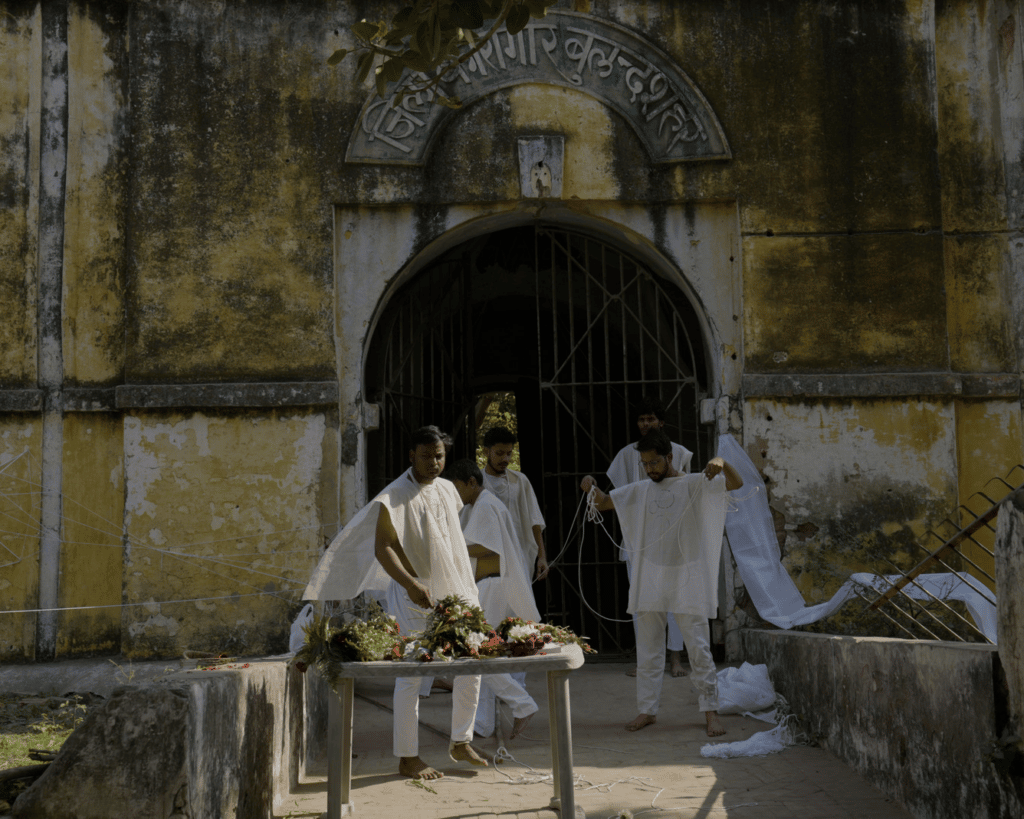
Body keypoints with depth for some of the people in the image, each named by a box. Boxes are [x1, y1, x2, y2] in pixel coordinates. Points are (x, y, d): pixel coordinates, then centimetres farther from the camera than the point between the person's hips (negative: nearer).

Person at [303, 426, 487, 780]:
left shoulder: (447, 490, 11)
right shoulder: (395, 497, -12)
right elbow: (382, 549, -18)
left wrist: (466, 589, 22)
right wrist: (411, 584, -31)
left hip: (453, 594, 7)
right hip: (415, 599, -7)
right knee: (411, 675, -2)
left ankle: (461, 742, 23)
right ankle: (407, 758, 8)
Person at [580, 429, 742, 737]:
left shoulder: (694, 484, -1)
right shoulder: (640, 490, 12)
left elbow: (736, 483, -10)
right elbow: (603, 502, 17)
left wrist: (722, 463, -32)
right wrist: (591, 487, -6)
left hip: (686, 579, -4)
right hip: (649, 580, 4)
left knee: (698, 647, -3)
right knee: (647, 649, 8)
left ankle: (711, 711, 3)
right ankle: (647, 709, 16)